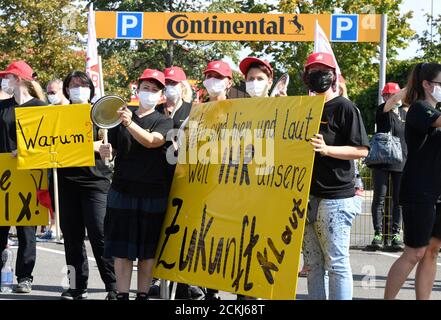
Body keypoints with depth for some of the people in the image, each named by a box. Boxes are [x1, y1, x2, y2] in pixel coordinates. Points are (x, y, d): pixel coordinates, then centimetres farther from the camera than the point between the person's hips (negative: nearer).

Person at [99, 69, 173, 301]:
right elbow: (111, 149, 13)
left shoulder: (164, 122, 2)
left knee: (148, 249, 3)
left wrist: (130, 124, -36)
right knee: (122, 248, 0)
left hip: (153, 193, -1)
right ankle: (122, 295, 4)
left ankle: (143, 294, 11)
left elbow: (151, 141, -18)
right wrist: (106, 152, -11)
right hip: (122, 191, 1)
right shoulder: (121, 116, 9)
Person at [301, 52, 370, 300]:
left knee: (337, 264, -5)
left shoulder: (345, 107, -6)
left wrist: (327, 149, -23)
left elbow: (362, 150, -12)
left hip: (335, 198, -7)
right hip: (307, 196, 7)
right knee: (313, 263, 11)